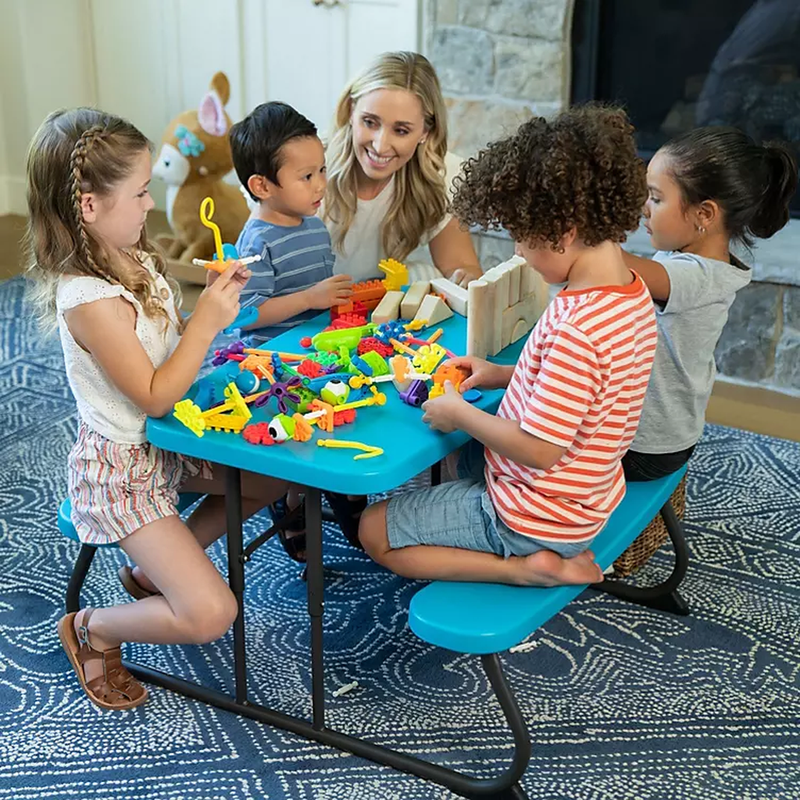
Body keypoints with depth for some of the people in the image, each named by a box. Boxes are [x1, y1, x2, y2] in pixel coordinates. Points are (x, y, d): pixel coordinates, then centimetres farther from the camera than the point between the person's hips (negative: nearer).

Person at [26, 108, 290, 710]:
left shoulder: (134, 259, 0)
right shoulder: (89, 300, -29)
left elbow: (168, 341, 11)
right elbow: (154, 395, -26)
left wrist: (215, 298, -5)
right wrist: (209, 319, -26)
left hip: (166, 441, 9)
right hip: (121, 469, -9)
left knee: (274, 479, 20)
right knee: (211, 615, -17)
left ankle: (152, 571, 26)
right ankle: (92, 629, 13)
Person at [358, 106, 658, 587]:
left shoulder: (577, 329, -33)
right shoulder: (631, 292, -3)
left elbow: (539, 449, -29)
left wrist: (459, 414, -16)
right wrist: (501, 375, 4)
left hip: (536, 515, -9)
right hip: (589, 495, 9)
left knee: (375, 532, 4)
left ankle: (529, 568, -5)